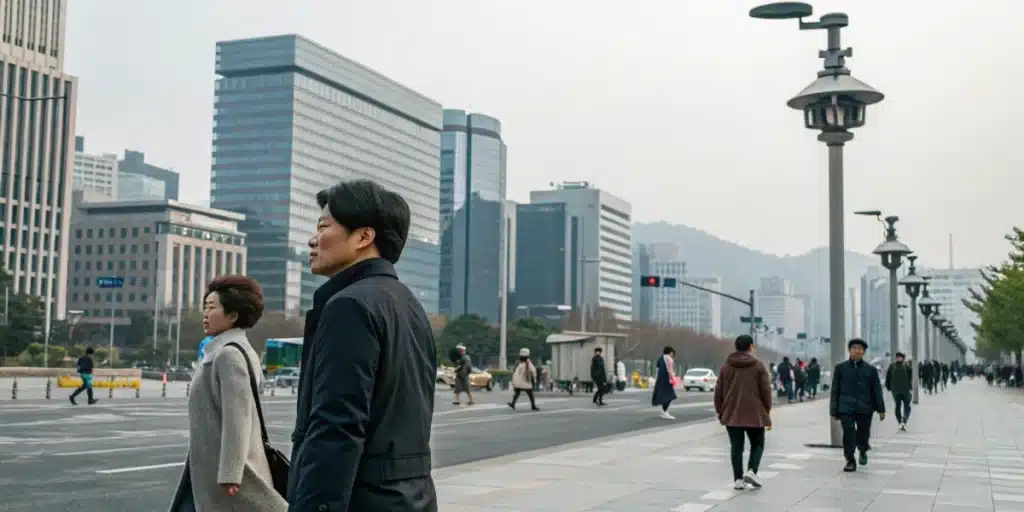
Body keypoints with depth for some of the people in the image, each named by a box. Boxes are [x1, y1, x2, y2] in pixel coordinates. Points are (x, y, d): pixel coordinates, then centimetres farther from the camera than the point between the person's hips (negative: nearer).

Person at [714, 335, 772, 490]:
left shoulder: (726, 366, 5)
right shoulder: (758, 365, -3)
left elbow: (718, 392, 6)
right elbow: (766, 391, -5)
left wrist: (720, 413, 14)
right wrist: (767, 413, 6)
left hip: (731, 415, 2)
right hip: (754, 415, -2)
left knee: (736, 446, 7)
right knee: (757, 444, 12)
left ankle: (738, 479, 3)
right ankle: (751, 471, -7)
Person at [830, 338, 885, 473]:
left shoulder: (871, 370, 5)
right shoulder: (840, 368, 4)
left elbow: (877, 390, 5)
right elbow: (835, 390, 5)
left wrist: (881, 409, 0)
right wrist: (834, 410, 3)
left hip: (865, 409, 1)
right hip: (846, 408, -1)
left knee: (863, 435, 8)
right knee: (849, 434, -8)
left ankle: (863, 451, 41)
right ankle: (850, 461, 5)